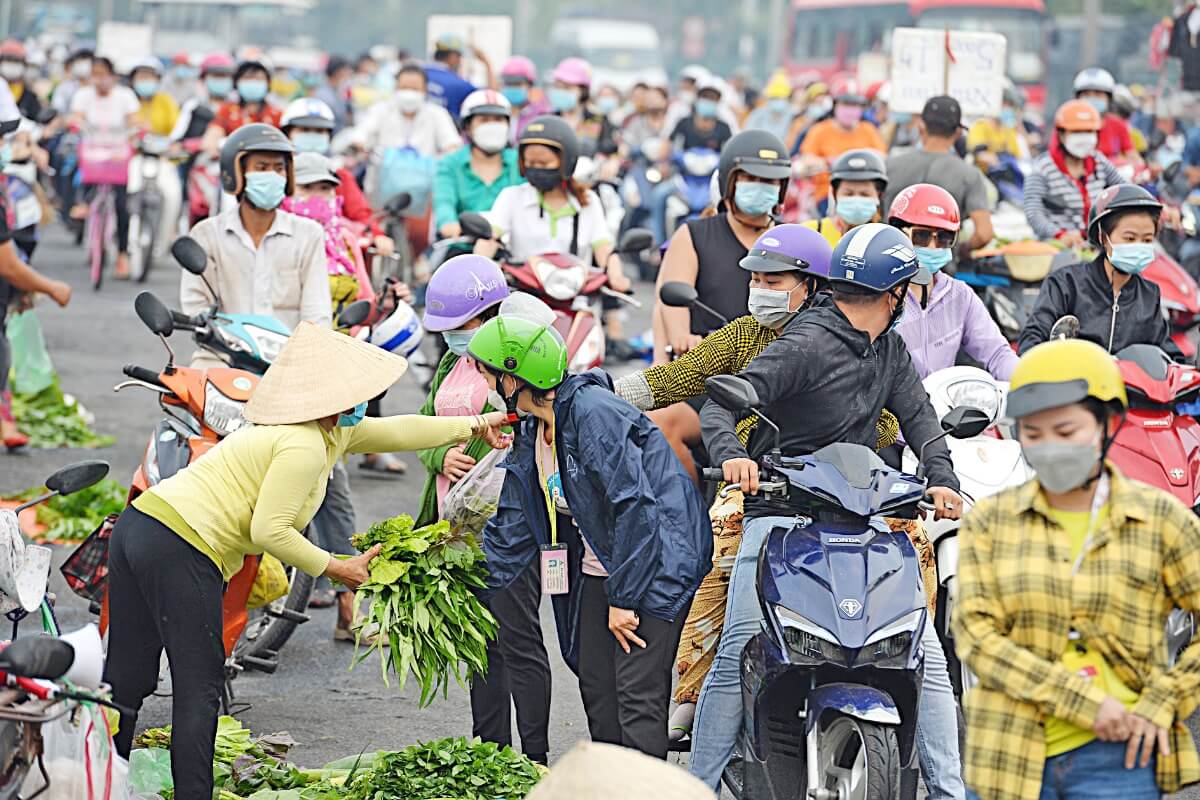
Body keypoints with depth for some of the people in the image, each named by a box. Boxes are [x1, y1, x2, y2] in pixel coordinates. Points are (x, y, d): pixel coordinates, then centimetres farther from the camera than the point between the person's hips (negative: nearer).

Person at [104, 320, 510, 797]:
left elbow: (395, 432, 31)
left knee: (127, 681, 11)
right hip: (181, 553, -9)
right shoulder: (306, 446, -13)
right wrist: (336, 569, -6)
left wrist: (472, 426, 37)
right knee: (199, 689, -4)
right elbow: (269, 531, -17)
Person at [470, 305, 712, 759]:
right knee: (596, 688, 9)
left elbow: (635, 505, -24)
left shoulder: (593, 412, -20)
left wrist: (623, 599, -21)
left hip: (656, 564, -10)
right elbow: (511, 534, 14)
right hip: (598, 569, 10)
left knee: (637, 694, -13)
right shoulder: (531, 436, 9)